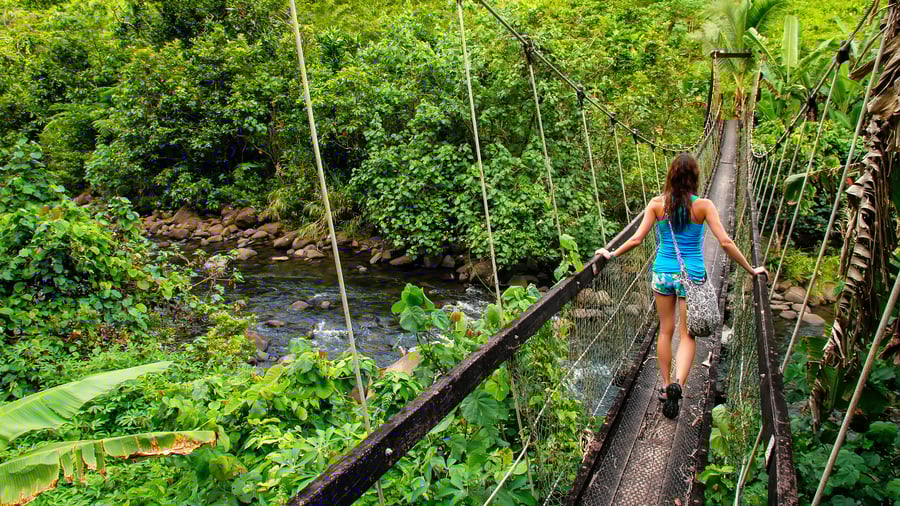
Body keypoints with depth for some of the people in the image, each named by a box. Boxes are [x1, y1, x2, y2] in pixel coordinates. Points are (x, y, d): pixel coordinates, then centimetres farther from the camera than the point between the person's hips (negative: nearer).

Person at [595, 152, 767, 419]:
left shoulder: (657, 204, -5)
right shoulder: (703, 205, -9)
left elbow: (636, 239, -6)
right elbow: (725, 242, -11)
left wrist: (611, 254, 9)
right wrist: (750, 269, 0)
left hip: (662, 273, 2)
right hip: (692, 276, -1)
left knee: (666, 331, 16)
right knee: (687, 335, 7)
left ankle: (666, 387, 25)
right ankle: (677, 384, -13)